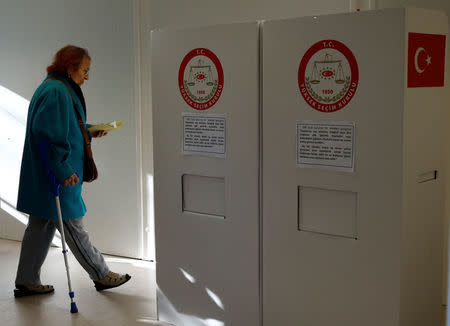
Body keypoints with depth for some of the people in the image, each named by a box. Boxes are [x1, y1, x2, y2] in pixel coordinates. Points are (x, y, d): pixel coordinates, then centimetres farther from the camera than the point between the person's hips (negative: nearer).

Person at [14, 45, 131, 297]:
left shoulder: (60, 89, 14)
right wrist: (63, 171, -25)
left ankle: (27, 283, 23)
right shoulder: (56, 92, -19)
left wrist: (89, 131, 17)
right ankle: (102, 276, 17)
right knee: (74, 227, 3)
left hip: (43, 176, 11)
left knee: (41, 227, 14)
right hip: (55, 177, -11)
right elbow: (49, 134, -26)